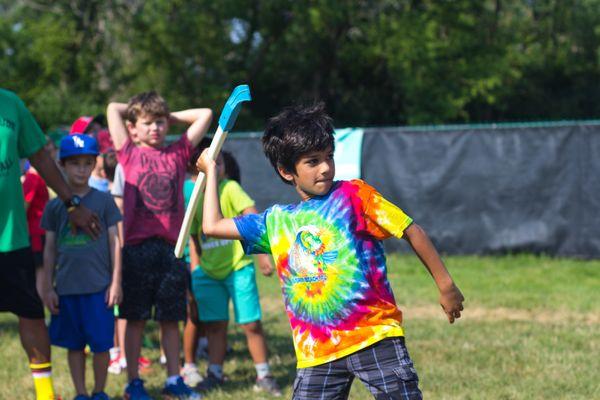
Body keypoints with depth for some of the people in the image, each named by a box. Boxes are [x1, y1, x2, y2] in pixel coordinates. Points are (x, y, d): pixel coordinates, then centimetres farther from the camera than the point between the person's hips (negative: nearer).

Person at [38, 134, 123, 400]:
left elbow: (114, 243, 3)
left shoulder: (104, 201, 2)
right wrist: (47, 288, 6)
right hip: (67, 287, 2)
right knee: (74, 344, 8)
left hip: (99, 287, -2)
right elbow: (50, 249, 10)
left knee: (101, 343, 1)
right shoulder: (55, 206, 6)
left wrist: (116, 282, -2)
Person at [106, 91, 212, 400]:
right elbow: (113, 109, 0)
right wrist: (137, 110, 14)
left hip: (170, 246, 2)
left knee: (171, 318, 8)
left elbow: (205, 115, 12)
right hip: (137, 246, -2)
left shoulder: (177, 153, 10)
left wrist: (170, 117, 15)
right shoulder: (129, 154, 4)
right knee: (135, 318, 3)